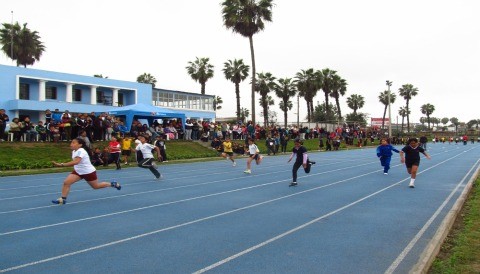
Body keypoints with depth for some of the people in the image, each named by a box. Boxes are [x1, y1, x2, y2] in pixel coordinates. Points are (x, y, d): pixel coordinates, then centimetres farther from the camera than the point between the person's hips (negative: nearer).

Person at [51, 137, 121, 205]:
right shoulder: (74, 151, -1)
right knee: (66, 182, -13)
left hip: (89, 172, -7)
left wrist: (61, 164, -53)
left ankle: (112, 183, 34)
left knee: (96, 186, 13)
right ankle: (63, 199, -4)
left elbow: (76, 162, -48)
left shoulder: (81, 151, -30)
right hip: (78, 172, 8)